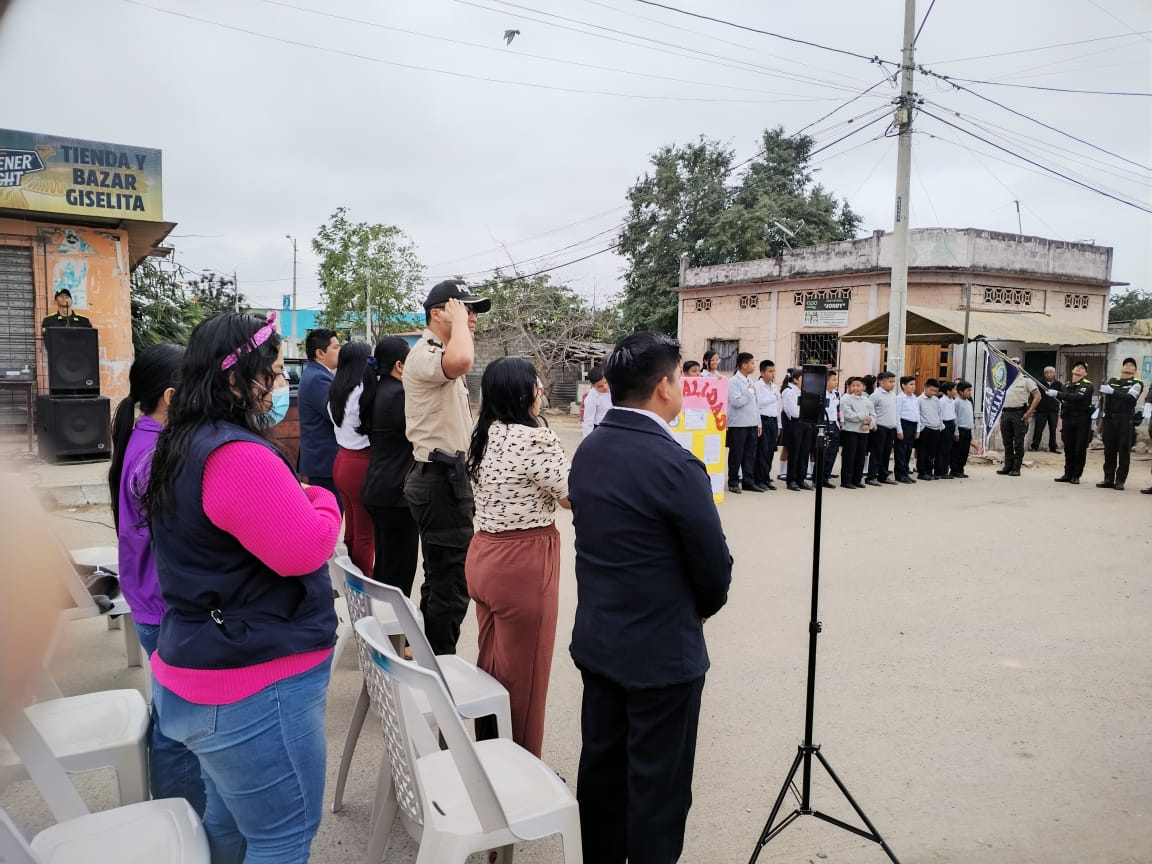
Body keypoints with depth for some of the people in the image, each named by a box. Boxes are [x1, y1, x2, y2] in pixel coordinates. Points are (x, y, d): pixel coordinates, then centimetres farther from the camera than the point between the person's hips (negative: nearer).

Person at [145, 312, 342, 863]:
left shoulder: (182, 445, 9)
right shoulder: (237, 456, -25)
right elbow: (304, 549, -25)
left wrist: (292, 499, 5)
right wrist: (323, 502, -6)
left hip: (201, 671, 10)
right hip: (257, 689, -10)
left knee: (226, 819, 26)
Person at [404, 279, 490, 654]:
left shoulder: (438, 356, 19)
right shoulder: (424, 354, -18)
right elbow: (461, 360, -42)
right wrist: (458, 321, -23)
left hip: (444, 477, 11)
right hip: (441, 480, -11)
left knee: (440, 576, 19)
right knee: (451, 583, -7)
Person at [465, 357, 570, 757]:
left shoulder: (484, 436, 6)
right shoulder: (533, 438, -19)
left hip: (483, 555, 9)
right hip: (523, 563, -9)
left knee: (492, 664, 21)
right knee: (523, 673, 7)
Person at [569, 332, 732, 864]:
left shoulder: (588, 452, 0)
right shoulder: (675, 466, -23)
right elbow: (715, 565, -15)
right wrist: (702, 609, 6)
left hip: (597, 640, 8)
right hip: (662, 651, -7)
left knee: (601, 762, 20)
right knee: (658, 783, 9)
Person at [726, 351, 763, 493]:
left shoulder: (751, 381, 14)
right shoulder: (733, 381, -10)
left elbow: (755, 404, 17)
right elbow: (736, 402, -20)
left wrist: (758, 423, 15)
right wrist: (750, 392, -11)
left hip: (752, 424, 7)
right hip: (738, 424, -7)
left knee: (750, 454, 9)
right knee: (736, 455, 1)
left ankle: (748, 481, 16)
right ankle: (733, 483, 10)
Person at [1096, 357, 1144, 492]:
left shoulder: (1137, 383, 3)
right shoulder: (1112, 381, 15)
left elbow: (1131, 398, -14)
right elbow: (1104, 396, 7)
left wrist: (1113, 392, -25)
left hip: (1126, 422, -3)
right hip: (1109, 420, 3)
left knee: (1124, 452, -2)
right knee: (1109, 451, 5)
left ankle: (1120, 481, 1)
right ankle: (1108, 479, 9)